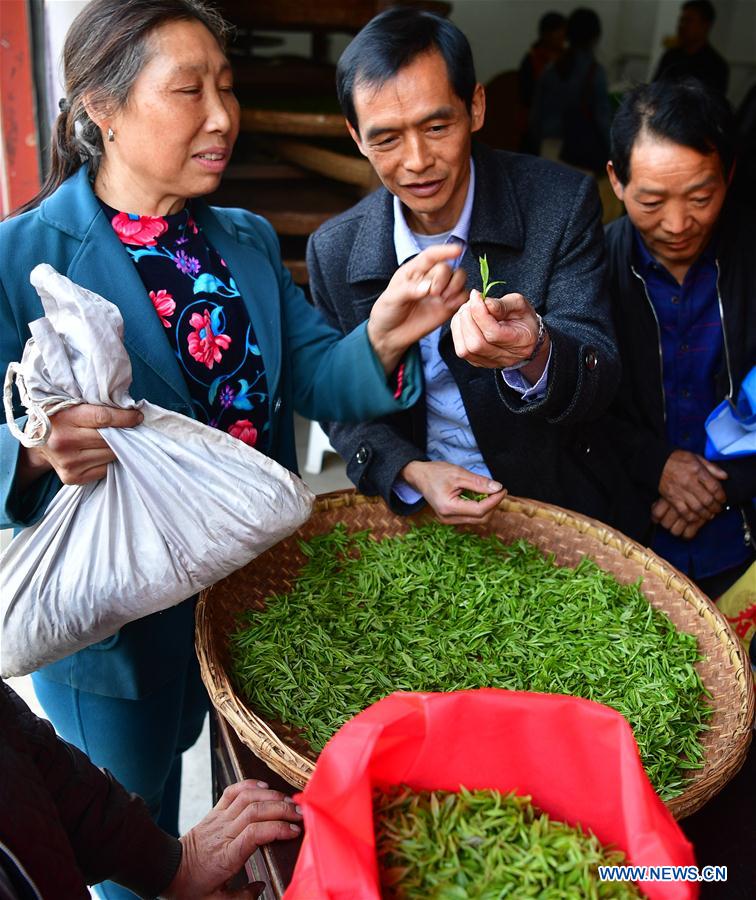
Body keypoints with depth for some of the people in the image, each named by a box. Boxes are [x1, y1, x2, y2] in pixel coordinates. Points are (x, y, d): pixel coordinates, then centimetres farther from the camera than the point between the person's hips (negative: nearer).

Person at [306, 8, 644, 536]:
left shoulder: (563, 203, -16)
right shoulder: (334, 253, -8)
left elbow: (600, 381, -20)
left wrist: (535, 356, -42)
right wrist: (409, 472, -18)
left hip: (557, 506, 1)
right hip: (410, 506, 0)